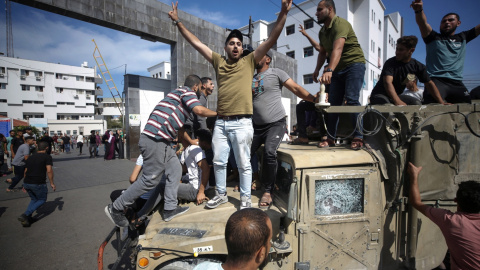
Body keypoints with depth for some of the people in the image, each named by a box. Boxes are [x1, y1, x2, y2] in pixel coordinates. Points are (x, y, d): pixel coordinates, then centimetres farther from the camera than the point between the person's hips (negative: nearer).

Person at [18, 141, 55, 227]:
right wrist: (52, 183, -9)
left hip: (27, 183, 7)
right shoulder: (47, 157, -6)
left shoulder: (30, 158, 15)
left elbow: (26, 171, 19)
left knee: (33, 199, 26)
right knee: (42, 199, 14)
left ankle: (28, 218, 17)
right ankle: (25, 215, -1)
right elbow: (49, 170, -16)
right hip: (38, 184, -7)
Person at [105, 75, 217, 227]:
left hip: (161, 141, 11)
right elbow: (199, 110, -21)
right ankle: (116, 208, 12)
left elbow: (178, 126, 33)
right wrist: (218, 113, -3)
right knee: (150, 179, -3)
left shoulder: (178, 93, 27)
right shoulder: (187, 92, -1)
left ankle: (170, 209, 16)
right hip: (155, 139, -11)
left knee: (175, 170, 11)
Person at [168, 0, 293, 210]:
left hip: (241, 123, -3)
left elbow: (271, 39, 0)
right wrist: (178, 22, 16)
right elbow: (196, 43, 17)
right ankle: (221, 194, 31)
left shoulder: (249, 61, 7)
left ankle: (246, 198, 21)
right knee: (218, 161, 13)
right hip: (220, 122, 4)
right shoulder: (218, 62, 14)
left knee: (243, 164, 5)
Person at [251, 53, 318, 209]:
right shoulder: (250, 77, 17)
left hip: (276, 123, -5)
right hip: (256, 125, 5)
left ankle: (268, 192, -8)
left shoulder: (276, 73, 3)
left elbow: (296, 89, -6)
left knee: (269, 152, -24)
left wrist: (314, 99, -18)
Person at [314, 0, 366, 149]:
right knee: (333, 102, 0)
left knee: (352, 99, -20)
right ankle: (331, 138, 4)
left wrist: (329, 70, -47)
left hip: (354, 64, -7)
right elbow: (322, 53, 18)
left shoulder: (340, 24, -16)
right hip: (337, 69, 7)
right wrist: (317, 70, 4)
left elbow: (337, 49, -33)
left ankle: (358, 137, -13)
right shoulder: (322, 31, 10)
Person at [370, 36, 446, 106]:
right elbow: (388, 82, -33)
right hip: (380, 95, -5)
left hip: (396, 95, 5)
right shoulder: (390, 63, -17)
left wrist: (441, 102, -4)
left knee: (417, 103, -20)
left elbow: (429, 83, 5)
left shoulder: (417, 66, 1)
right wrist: (397, 102, -48)